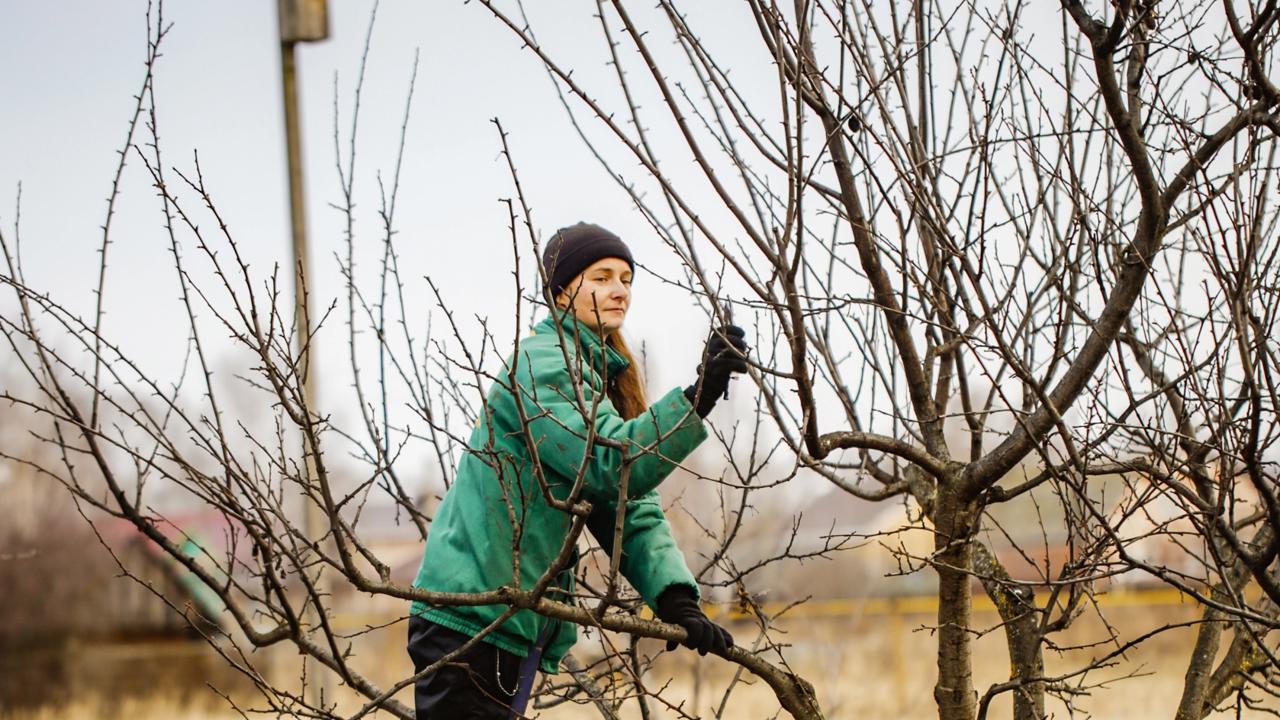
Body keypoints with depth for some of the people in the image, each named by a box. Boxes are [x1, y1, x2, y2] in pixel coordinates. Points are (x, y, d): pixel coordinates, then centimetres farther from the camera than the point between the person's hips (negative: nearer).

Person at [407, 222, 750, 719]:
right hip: (470, 617, -10)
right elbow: (612, 462, -26)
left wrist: (674, 598, -7)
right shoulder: (545, 362, -10)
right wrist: (697, 397, -34)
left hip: (519, 628, 10)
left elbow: (630, 510, 7)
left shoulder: (597, 374, 18)